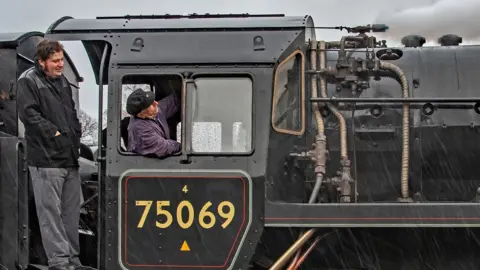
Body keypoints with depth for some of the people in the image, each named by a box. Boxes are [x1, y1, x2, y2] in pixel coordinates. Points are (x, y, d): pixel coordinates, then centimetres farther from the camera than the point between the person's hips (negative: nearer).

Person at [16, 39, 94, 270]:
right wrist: (54, 133, -14)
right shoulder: (28, 81, -6)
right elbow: (28, 114, -15)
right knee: (51, 211, -4)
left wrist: (76, 134, 11)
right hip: (46, 158, -8)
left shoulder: (62, 80, 19)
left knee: (71, 210, 12)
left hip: (70, 156, 8)